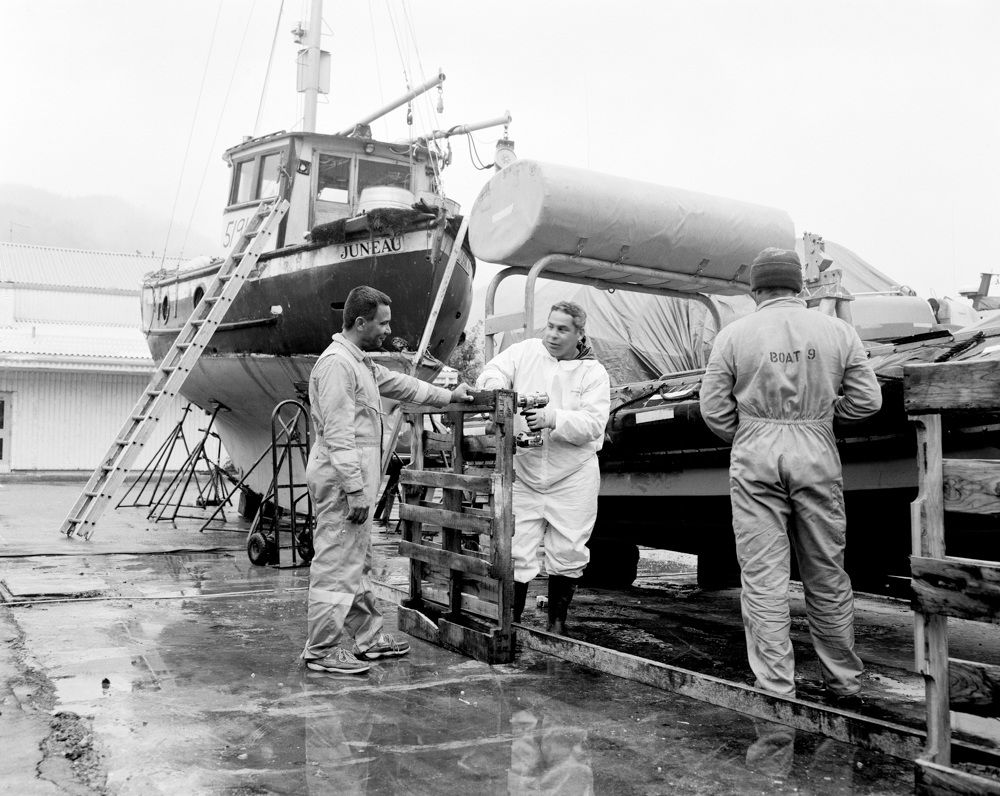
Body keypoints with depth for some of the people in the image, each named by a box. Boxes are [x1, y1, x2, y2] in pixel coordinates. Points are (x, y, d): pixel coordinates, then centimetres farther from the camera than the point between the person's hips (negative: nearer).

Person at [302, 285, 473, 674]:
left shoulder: (360, 362, 16)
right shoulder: (336, 363, -17)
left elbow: (399, 384, 31)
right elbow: (337, 434, -22)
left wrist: (448, 395, 37)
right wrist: (355, 489, -24)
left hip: (354, 480, 11)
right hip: (341, 481, -11)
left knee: (357, 565, 17)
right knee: (336, 565, -4)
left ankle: (368, 637, 27)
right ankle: (322, 649, 4)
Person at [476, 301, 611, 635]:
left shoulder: (593, 373, -1)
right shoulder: (525, 352, 4)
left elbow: (593, 424, -12)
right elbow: (491, 373, -3)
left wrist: (553, 419, -27)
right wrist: (496, 384, -27)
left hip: (572, 477, 0)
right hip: (523, 473, 1)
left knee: (567, 552, 6)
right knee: (516, 551, 1)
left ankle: (557, 621, 25)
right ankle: (510, 621, 12)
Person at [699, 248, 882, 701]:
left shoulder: (734, 335, -2)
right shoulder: (838, 331, 3)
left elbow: (713, 408, -2)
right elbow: (867, 400, 4)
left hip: (755, 458, -2)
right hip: (817, 455, 2)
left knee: (762, 577, 4)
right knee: (826, 575, 14)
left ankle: (776, 690, 8)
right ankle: (843, 682, 26)